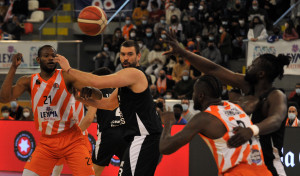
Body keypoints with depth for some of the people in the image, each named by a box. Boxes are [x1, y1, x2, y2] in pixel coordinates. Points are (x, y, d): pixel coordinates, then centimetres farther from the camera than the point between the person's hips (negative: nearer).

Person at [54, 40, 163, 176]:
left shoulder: (133, 73, -13)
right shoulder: (127, 78, 21)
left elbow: (97, 82, -19)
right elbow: (110, 103, 27)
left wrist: (69, 69, -11)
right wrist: (85, 99, 13)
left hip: (144, 138, -11)